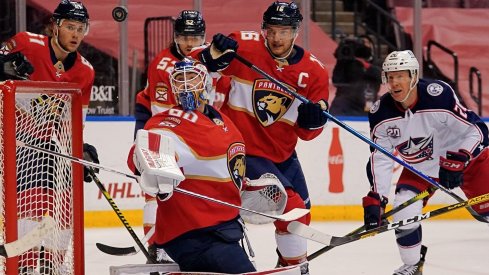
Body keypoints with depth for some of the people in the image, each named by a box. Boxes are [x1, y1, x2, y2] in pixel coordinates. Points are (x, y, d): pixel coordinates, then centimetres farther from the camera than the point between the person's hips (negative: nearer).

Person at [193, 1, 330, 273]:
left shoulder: (314, 70, -5)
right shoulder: (244, 47, -16)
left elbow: (306, 132, -1)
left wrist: (314, 119, -24)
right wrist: (213, 54, -33)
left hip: (282, 153, 6)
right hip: (244, 148, -6)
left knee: (301, 208, 23)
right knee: (291, 206, -17)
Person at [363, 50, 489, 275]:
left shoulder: (440, 95, -31)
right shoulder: (381, 114, -17)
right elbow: (380, 159, -11)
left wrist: (457, 161, -35)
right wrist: (375, 199, -18)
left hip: (466, 155, -3)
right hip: (420, 168, 3)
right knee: (403, 213, -15)